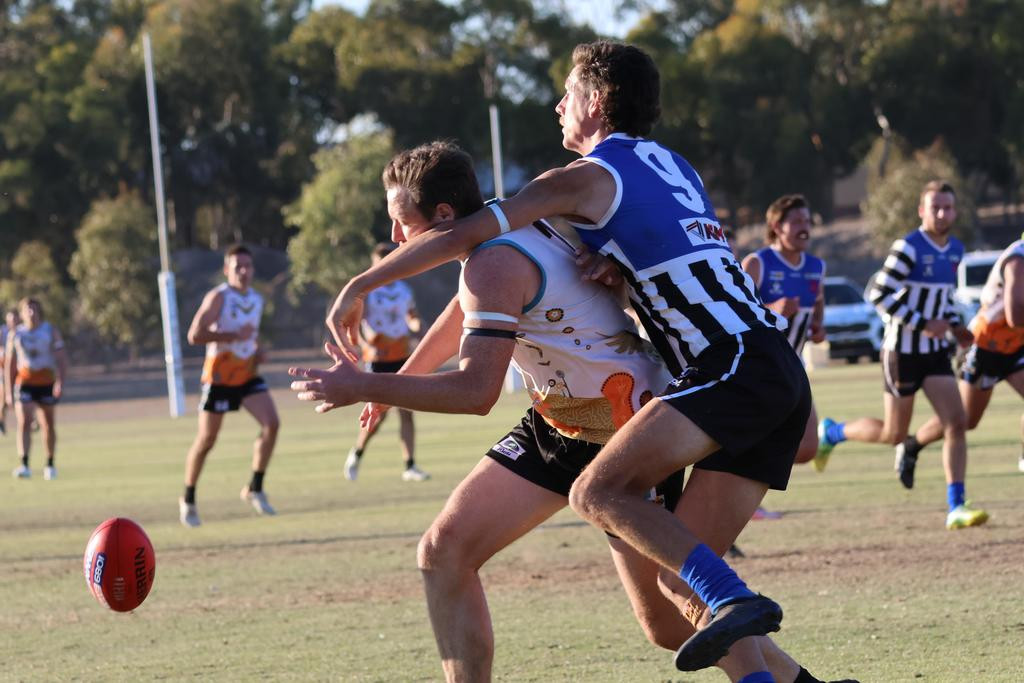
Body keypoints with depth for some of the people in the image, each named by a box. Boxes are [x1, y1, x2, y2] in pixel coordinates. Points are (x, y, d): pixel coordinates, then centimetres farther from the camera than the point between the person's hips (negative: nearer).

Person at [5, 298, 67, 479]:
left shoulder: (51, 331, 3)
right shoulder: (15, 334, 6)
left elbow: (62, 359, -2)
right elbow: (9, 364, 11)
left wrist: (61, 382, -16)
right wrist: (8, 391, 9)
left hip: (46, 383, 0)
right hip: (24, 384, 0)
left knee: (49, 425, 9)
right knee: (24, 423, -16)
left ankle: (50, 465, 24)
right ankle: (24, 465, -24)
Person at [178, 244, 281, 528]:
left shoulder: (257, 299, 8)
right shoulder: (218, 297, -14)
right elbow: (194, 335, -23)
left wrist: (258, 350, 5)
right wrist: (234, 336, -28)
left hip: (248, 374, 5)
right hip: (219, 376, -5)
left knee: (272, 424, -14)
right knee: (207, 439, 2)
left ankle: (255, 489, -3)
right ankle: (188, 501, 19)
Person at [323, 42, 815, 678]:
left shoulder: (587, 177, 1)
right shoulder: (675, 167, 25)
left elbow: (461, 237, -1)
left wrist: (359, 286, 9)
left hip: (735, 365, -8)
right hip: (784, 372, 8)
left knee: (598, 492, -18)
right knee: (685, 573, 5)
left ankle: (735, 600, -31)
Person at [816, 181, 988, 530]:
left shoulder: (955, 250, 7)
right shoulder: (908, 248, -17)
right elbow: (879, 294, -21)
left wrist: (955, 326, 7)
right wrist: (922, 324, -23)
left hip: (936, 351, 6)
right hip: (903, 352, -6)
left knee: (956, 423, -8)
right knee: (894, 434, 3)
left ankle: (956, 508, -7)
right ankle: (832, 432, 30)